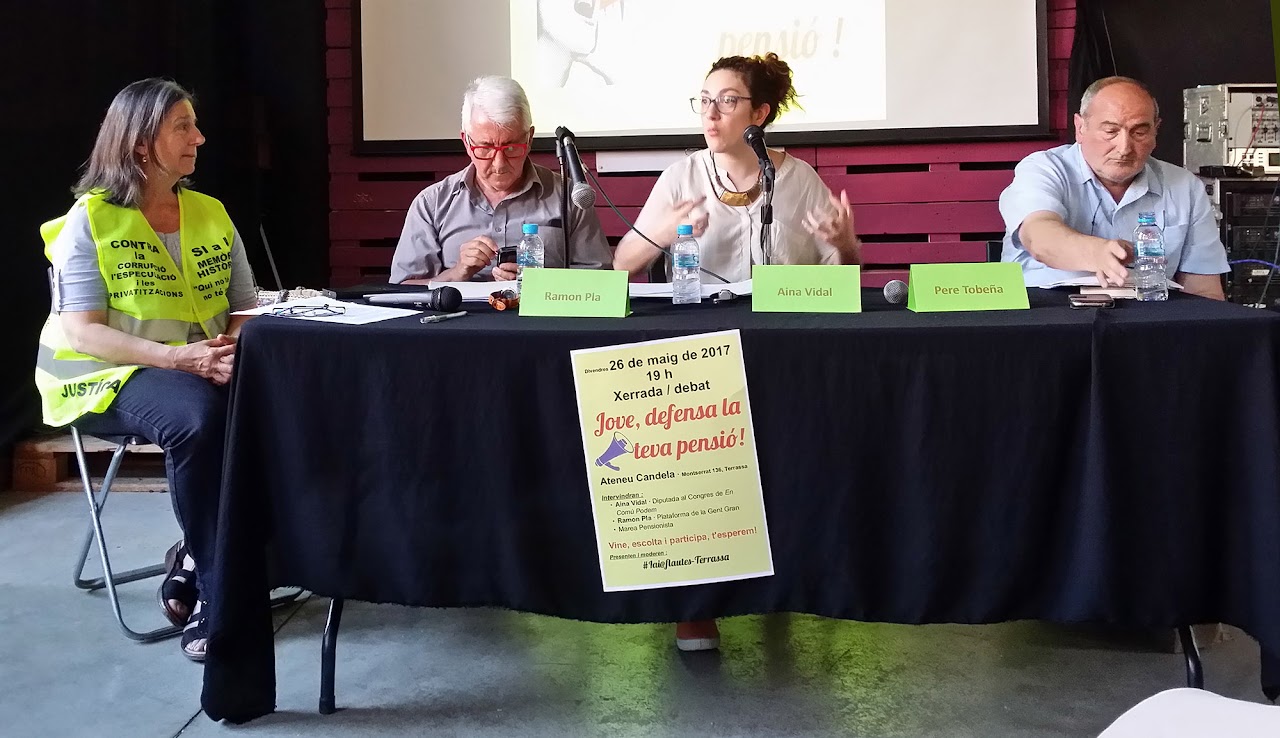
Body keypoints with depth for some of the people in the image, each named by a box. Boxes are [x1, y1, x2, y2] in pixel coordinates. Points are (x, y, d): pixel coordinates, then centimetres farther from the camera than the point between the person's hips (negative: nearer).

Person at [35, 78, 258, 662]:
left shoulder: (212, 215, 12)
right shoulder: (90, 220, -4)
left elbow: (246, 308, 10)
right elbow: (79, 333, -12)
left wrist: (237, 344, -15)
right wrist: (178, 356, -25)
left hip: (203, 372, 5)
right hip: (106, 378, -5)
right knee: (199, 417, -37)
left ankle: (192, 564, -10)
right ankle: (215, 590, -21)